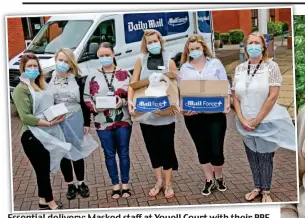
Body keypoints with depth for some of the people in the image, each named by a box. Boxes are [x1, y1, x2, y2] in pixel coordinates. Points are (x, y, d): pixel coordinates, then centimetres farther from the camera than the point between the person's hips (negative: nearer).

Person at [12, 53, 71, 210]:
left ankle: (43, 202, 29)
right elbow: (25, 117, -19)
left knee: (44, 170, 16)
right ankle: (50, 203, 14)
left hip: (47, 134, 8)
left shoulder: (41, 85, 14)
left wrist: (58, 115, 1)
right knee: (42, 171, 2)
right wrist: (48, 123, -23)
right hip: (32, 136, -8)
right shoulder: (21, 89, -11)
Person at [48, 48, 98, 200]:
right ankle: (70, 186, 26)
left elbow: (84, 102, 0)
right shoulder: (48, 79, -3)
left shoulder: (78, 79, -3)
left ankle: (81, 184, 27)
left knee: (77, 152, 10)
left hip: (75, 121, 0)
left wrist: (87, 122, -1)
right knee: (63, 154, 11)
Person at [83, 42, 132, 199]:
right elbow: (86, 97, 5)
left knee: (123, 153, 9)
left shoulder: (125, 74, 1)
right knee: (109, 154, 9)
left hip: (123, 121, 0)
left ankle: (125, 185, 22)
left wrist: (123, 101, -16)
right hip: (103, 123, 1)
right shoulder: (92, 77, 2)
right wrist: (95, 107, -13)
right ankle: (115, 185, 22)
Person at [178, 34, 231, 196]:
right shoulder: (184, 68, 8)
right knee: (202, 149, 11)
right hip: (193, 116, 2)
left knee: (216, 150, -3)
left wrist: (226, 103, -10)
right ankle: (209, 180, 28)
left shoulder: (215, 63, 5)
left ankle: (219, 177, 26)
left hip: (215, 114, -1)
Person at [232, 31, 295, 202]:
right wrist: (242, 119, -7)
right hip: (245, 123, 4)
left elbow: (273, 96, -14)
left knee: (265, 157, 7)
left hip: (266, 122, -4)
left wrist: (257, 120, -14)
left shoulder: (271, 66, -8)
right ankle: (258, 187, 31)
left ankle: (266, 191, 23)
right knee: (252, 156, 14)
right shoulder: (240, 69, 4)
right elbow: (235, 96, 4)